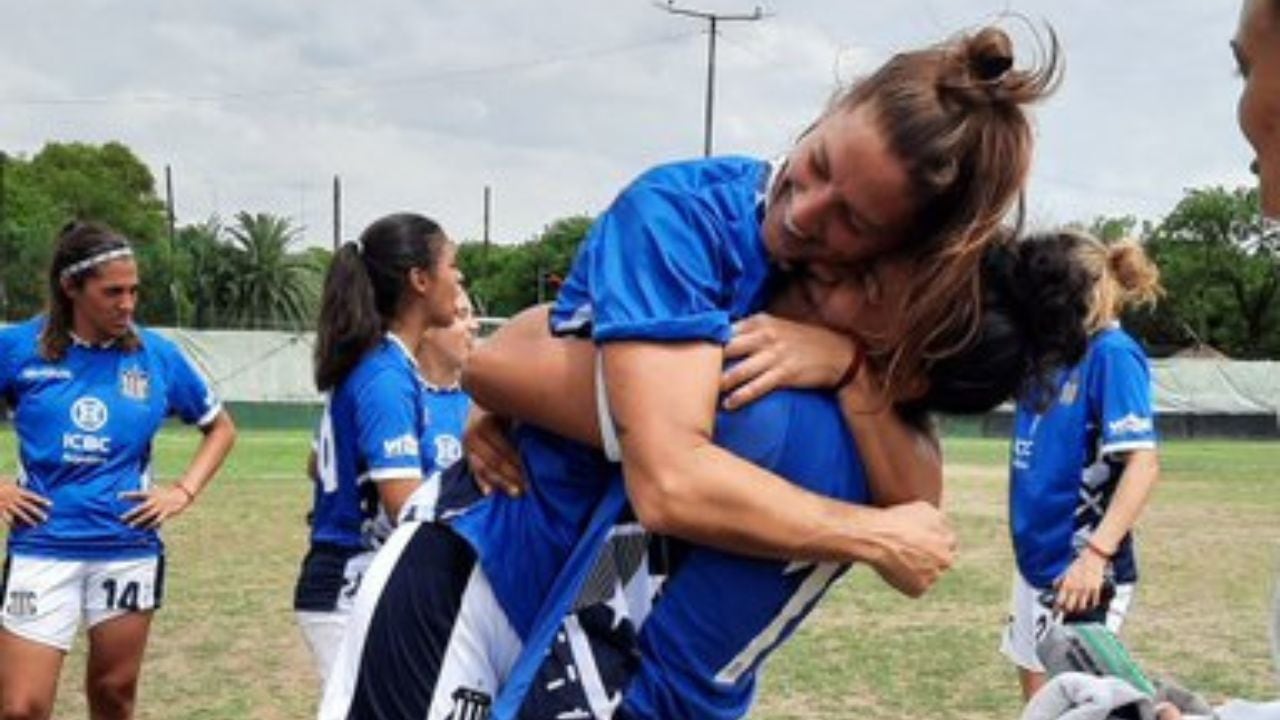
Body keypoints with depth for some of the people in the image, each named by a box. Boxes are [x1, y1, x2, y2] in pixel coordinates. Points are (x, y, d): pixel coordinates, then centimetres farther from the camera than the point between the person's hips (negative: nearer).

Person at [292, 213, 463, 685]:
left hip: (352, 585, 10)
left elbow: (320, 466, 21)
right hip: (355, 593, -10)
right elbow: (408, 507, -25)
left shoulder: (369, 365, 9)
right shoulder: (388, 376, -19)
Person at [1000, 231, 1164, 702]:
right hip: (1038, 558, 9)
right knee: (1037, 688, 17)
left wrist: (1096, 554, -29)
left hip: (1079, 567, -9)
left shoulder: (1112, 354, -17)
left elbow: (1143, 463, -24)